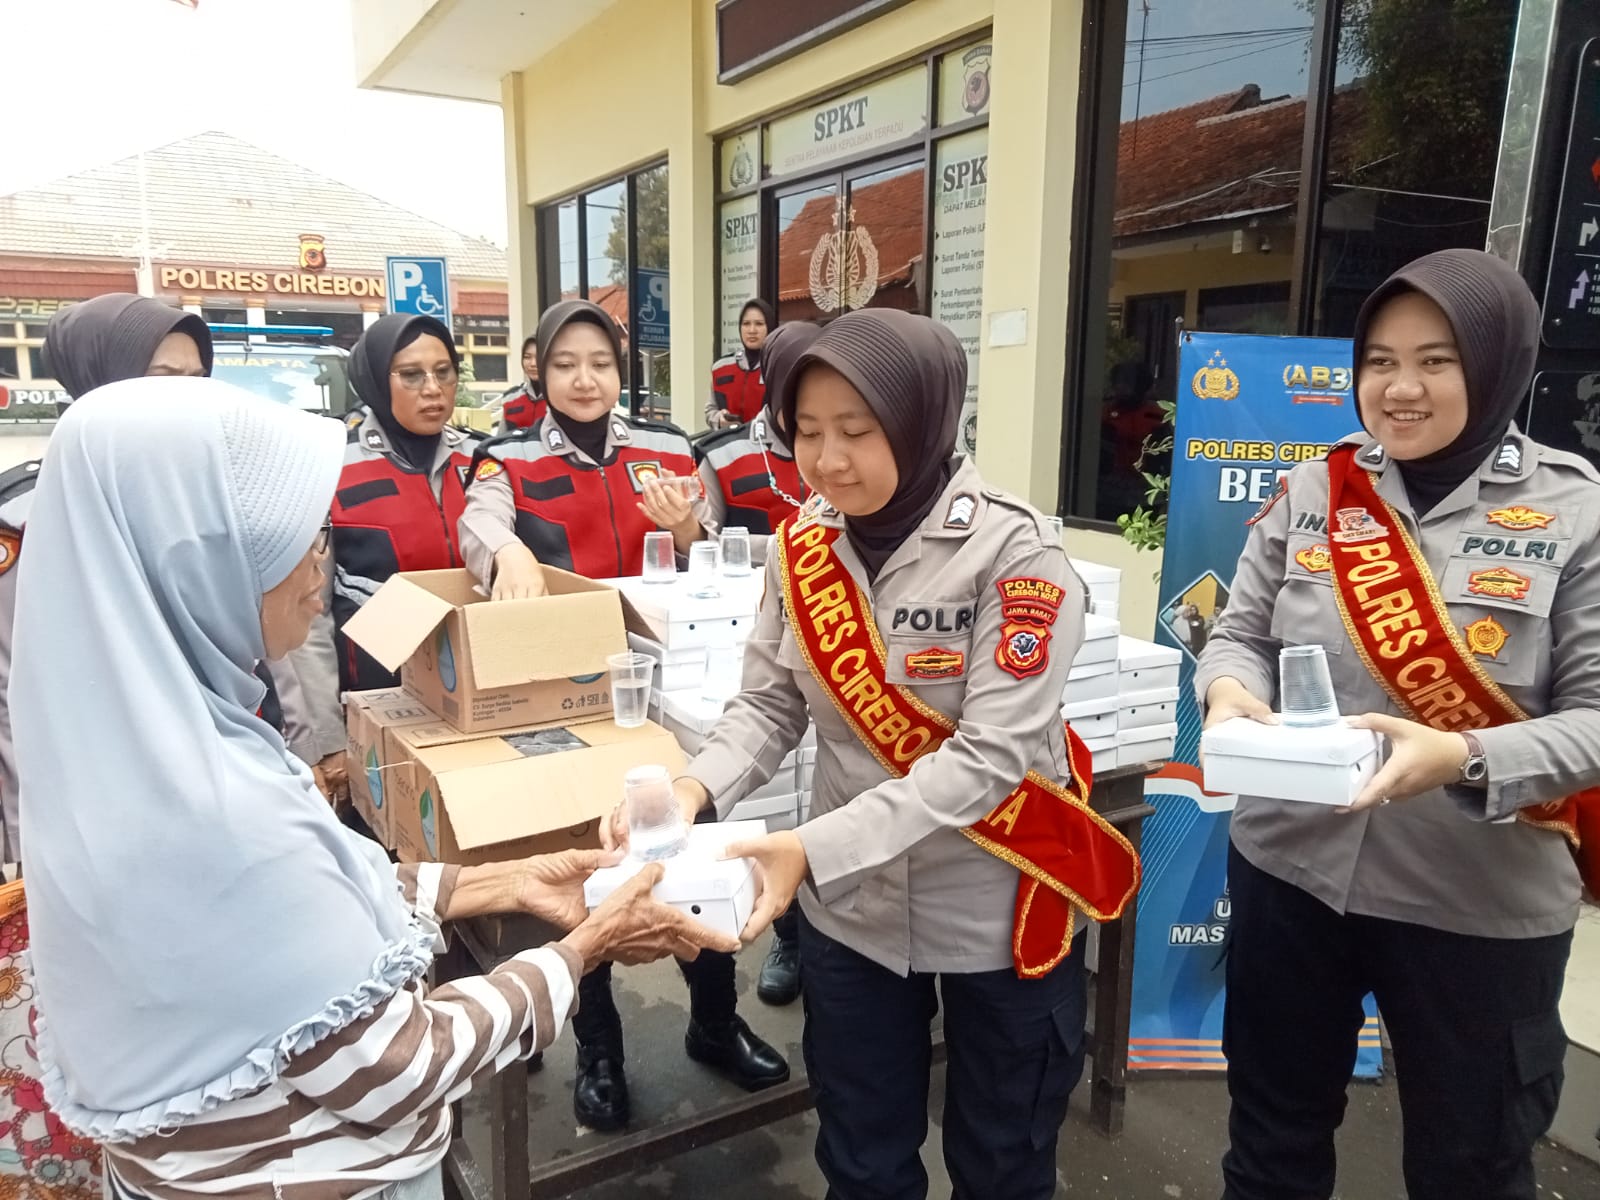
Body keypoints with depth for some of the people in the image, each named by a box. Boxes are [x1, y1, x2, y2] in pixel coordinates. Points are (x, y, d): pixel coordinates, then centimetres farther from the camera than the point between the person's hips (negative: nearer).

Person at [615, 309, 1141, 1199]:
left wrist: (816, 847, -33)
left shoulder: (1015, 553, -20)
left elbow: (990, 754, -26)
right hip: (851, 910, 4)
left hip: (997, 913, -3)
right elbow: (770, 705, -2)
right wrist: (696, 788, -22)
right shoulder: (805, 544, -5)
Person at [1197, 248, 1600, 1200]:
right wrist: (1231, 690, -19)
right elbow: (1241, 633, 3)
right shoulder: (1313, 492, -2)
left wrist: (1465, 759, -29)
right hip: (1291, 866, 3)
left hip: (1481, 903, -2)